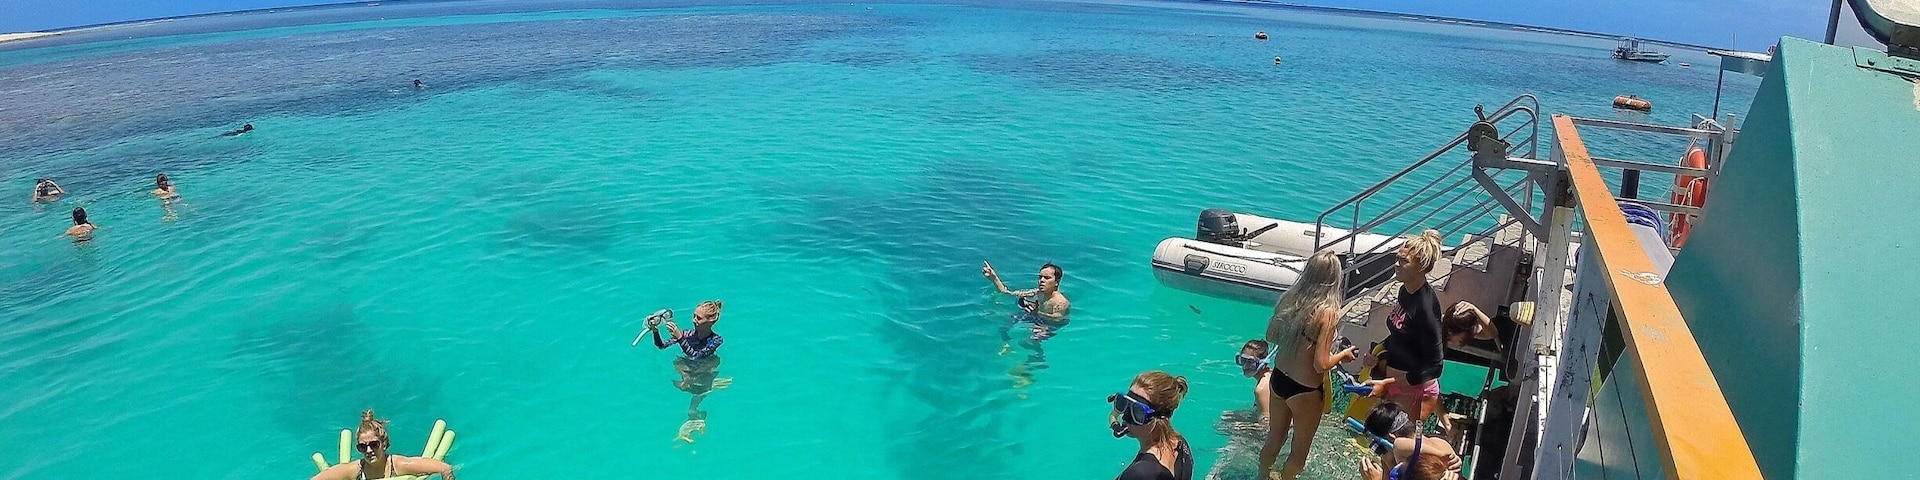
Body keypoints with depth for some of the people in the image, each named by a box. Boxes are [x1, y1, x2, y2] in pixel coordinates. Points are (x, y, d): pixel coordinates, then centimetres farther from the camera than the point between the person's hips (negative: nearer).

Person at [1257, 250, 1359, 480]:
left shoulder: (1289, 299, -8)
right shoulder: (1328, 312, -25)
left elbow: (1271, 337, 5)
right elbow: (1321, 365, -23)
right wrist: (1343, 354, -5)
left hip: (1278, 378, 6)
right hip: (1304, 390, -6)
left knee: (1274, 438, 28)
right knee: (1300, 451, 19)